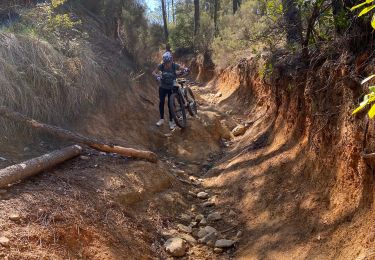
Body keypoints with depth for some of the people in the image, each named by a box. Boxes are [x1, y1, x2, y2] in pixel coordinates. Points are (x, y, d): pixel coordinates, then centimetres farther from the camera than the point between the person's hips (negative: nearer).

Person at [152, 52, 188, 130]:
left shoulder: (175, 66, -18)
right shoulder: (161, 66, -15)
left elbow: (184, 69, -14)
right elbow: (154, 72, -7)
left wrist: (185, 69, -38)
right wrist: (157, 76, -29)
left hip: (171, 87, -2)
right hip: (163, 87, 2)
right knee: (161, 102, -2)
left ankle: (171, 121, 8)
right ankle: (161, 119, 13)